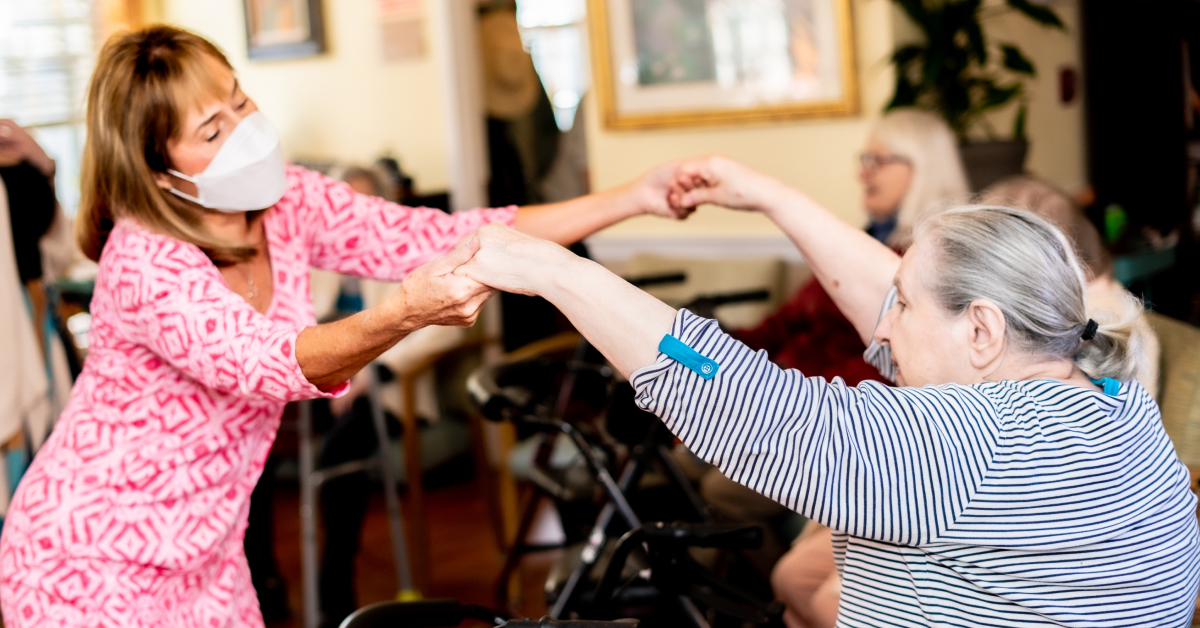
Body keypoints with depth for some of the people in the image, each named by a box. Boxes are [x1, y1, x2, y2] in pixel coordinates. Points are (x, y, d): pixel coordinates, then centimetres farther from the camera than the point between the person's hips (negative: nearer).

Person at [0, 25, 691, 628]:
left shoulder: (287, 202, -6)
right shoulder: (143, 263, -26)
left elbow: (436, 237, -10)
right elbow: (267, 364, -38)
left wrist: (635, 198, -17)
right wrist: (406, 313, -57)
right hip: (92, 568, -6)